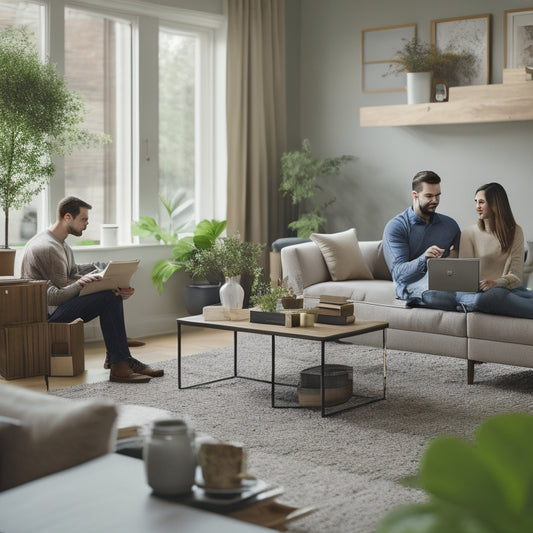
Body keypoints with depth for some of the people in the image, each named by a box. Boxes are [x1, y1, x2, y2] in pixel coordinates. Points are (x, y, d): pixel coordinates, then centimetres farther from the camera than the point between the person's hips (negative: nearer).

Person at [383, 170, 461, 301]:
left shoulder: (450, 225, 16)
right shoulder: (395, 227, 1)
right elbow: (398, 273, -8)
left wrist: (455, 259, -5)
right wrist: (424, 258, -28)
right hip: (411, 286, -3)